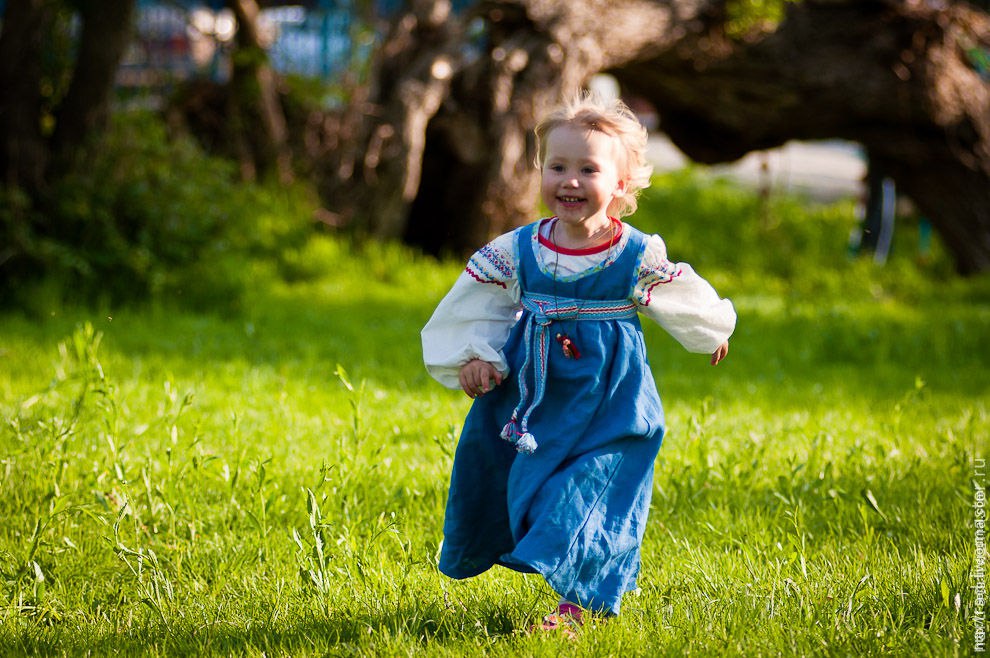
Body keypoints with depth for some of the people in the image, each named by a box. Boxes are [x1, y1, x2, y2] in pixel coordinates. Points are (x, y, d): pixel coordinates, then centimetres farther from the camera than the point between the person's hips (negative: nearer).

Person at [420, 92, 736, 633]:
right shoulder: (515, 253, -7)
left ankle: (574, 602, 5)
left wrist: (712, 335, 24)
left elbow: (690, 301, 8)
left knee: (591, 489, -7)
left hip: (609, 408, -3)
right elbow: (472, 310, 4)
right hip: (534, 400, 3)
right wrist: (474, 357, -9)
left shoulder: (639, 258, -11)